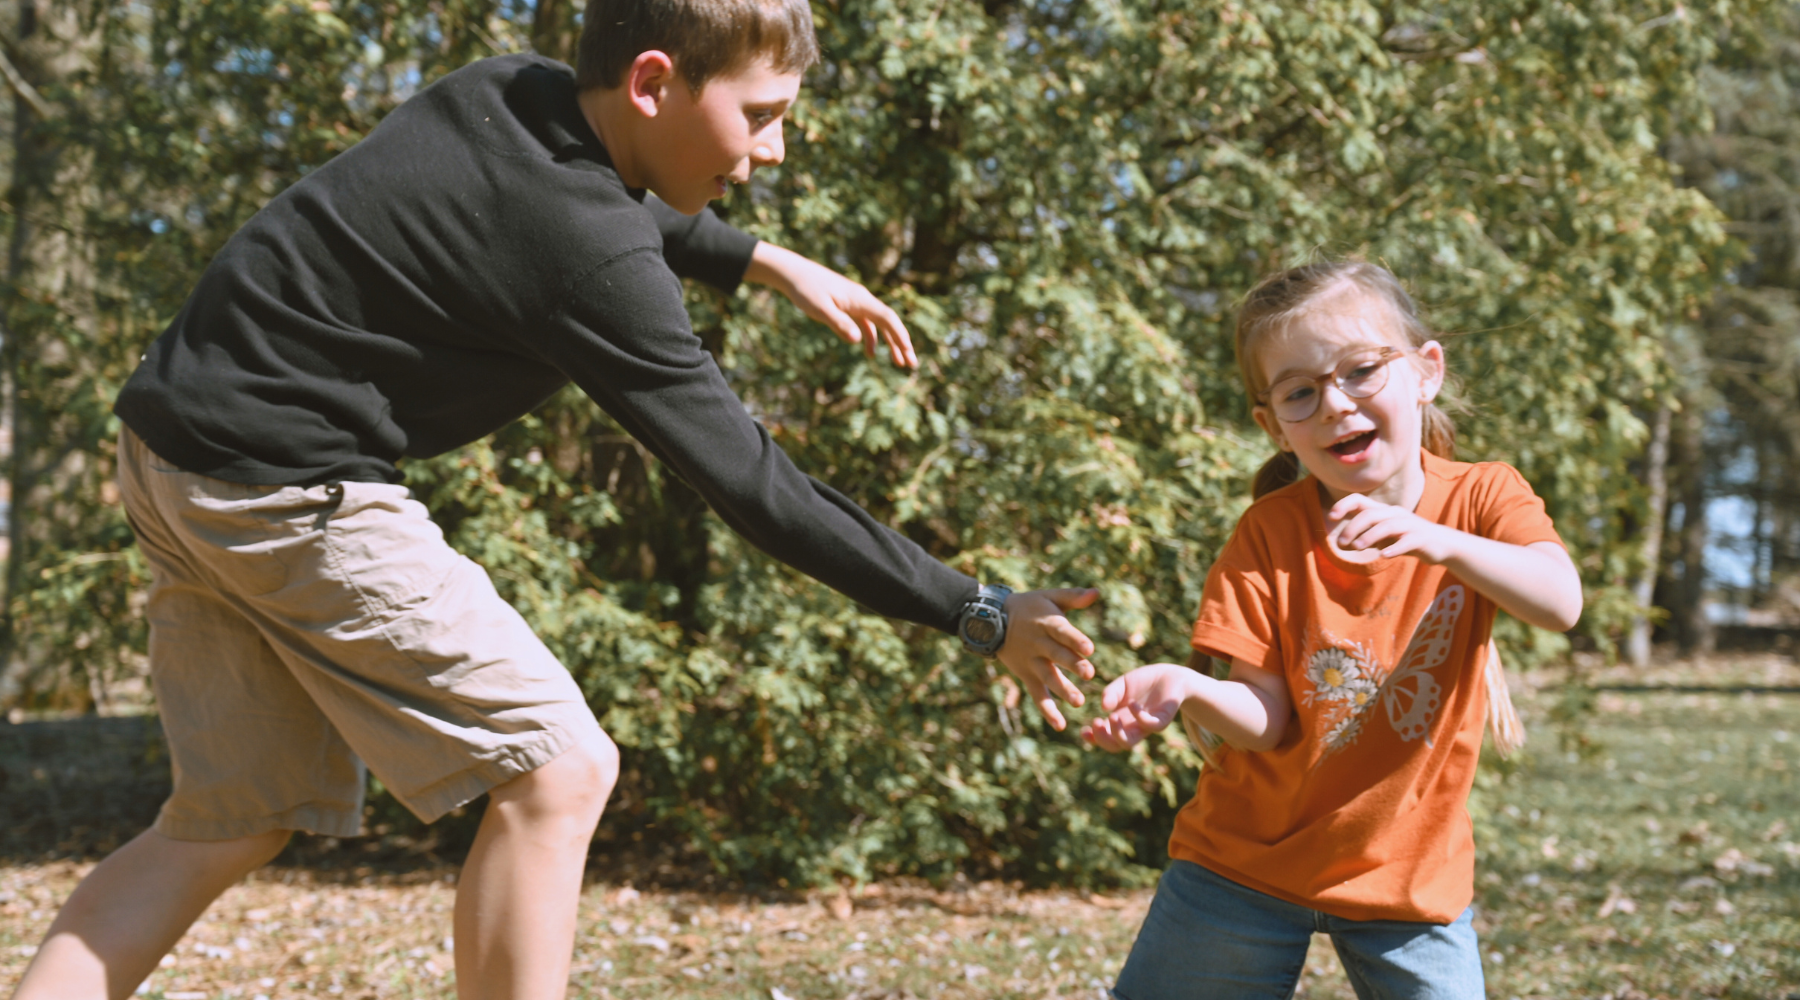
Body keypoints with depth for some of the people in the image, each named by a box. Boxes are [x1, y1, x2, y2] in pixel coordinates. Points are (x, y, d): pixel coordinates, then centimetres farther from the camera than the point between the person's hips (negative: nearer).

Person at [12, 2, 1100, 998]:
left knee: (238, 822, 15)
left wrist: (766, 260, 29)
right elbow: (752, 485, -18)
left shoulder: (508, 91, 4)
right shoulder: (589, 262, -20)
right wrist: (978, 614, -12)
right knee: (556, 772, -5)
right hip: (285, 488, -9)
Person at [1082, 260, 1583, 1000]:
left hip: (1412, 870, 0)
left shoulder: (1481, 498, -7)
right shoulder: (1271, 532, -9)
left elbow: (1561, 603, -27)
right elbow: (1266, 719, -12)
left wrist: (1436, 541, -44)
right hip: (1252, 857, 0)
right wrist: (1186, 690, -34)